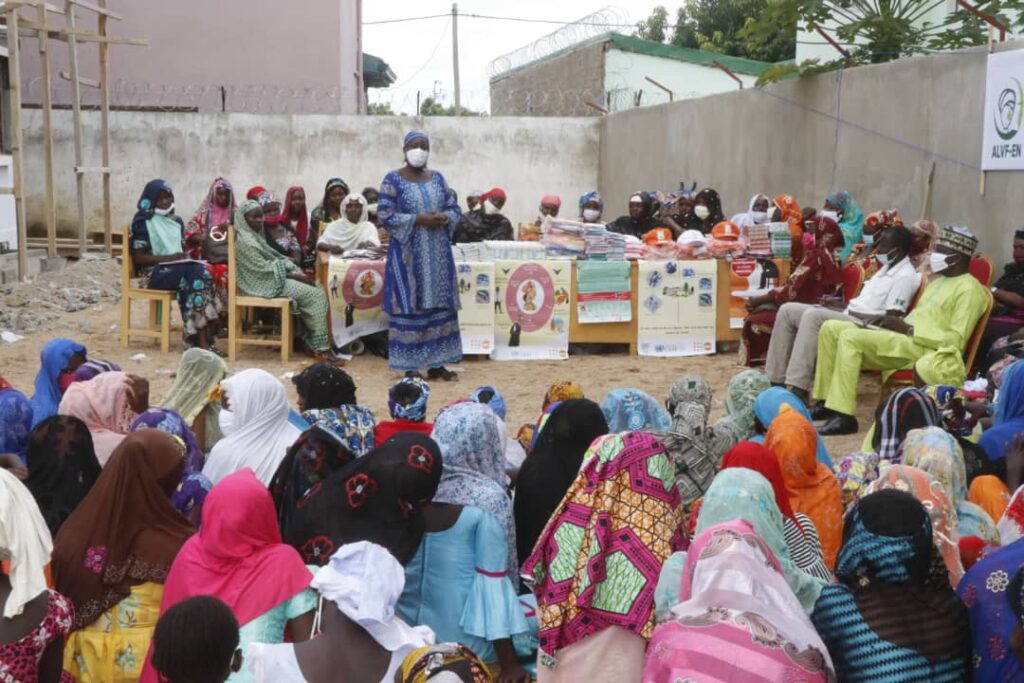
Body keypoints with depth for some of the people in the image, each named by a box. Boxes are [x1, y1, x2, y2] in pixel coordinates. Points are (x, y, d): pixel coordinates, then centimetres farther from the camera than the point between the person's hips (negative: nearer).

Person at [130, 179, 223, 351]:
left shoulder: (176, 221, 18)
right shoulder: (143, 222, -1)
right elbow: (138, 258, -6)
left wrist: (182, 257, -1)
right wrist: (168, 258, -16)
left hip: (178, 268, 5)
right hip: (153, 272, -5)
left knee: (201, 271, -29)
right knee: (195, 274, -32)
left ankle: (201, 337, -35)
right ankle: (201, 338, -35)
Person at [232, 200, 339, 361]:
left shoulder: (255, 235, 15)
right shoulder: (245, 240, -17)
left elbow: (274, 258, 16)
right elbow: (264, 269, -20)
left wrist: (297, 271, 0)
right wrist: (294, 275, -17)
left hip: (273, 277, 10)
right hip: (264, 283, -10)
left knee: (317, 288, -2)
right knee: (316, 295, -16)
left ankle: (310, 338, -2)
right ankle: (321, 346, -12)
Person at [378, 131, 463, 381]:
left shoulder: (438, 178, 12)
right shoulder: (393, 180, -3)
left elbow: (455, 209, 12)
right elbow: (385, 215, -11)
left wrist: (444, 218, -11)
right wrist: (418, 220, -19)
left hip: (438, 255, 5)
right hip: (408, 255, -5)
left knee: (439, 305, 4)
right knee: (409, 306, -3)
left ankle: (436, 364, 11)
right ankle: (410, 365, 4)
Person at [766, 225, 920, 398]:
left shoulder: (905, 276, -10)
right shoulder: (887, 267, 20)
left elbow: (892, 320, -16)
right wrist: (841, 307, 9)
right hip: (847, 316, 10)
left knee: (812, 315, -33)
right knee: (787, 310, -1)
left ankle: (798, 388, -37)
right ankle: (775, 379, -5)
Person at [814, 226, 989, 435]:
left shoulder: (969, 288, -6)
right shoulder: (940, 280, 23)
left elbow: (956, 341, -15)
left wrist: (908, 330, -16)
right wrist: (899, 324, 5)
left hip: (923, 349, -10)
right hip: (902, 339, 10)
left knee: (850, 337, -28)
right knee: (831, 328, -2)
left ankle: (844, 416, -28)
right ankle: (826, 400, -4)